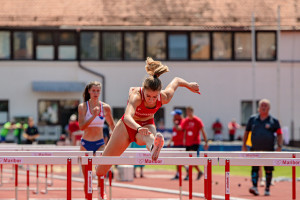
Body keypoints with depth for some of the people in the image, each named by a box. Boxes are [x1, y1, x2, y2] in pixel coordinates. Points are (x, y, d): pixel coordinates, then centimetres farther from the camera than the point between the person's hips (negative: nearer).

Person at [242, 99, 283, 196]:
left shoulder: (274, 121, 4)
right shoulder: (252, 119, 9)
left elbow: (279, 134, 6)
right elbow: (246, 132, 16)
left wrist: (279, 146, -5)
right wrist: (244, 145, 10)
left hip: (269, 150, -1)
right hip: (255, 150, 1)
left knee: (268, 170, 4)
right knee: (255, 168, -12)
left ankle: (267, 189, 16)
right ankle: (255, 187, -19)